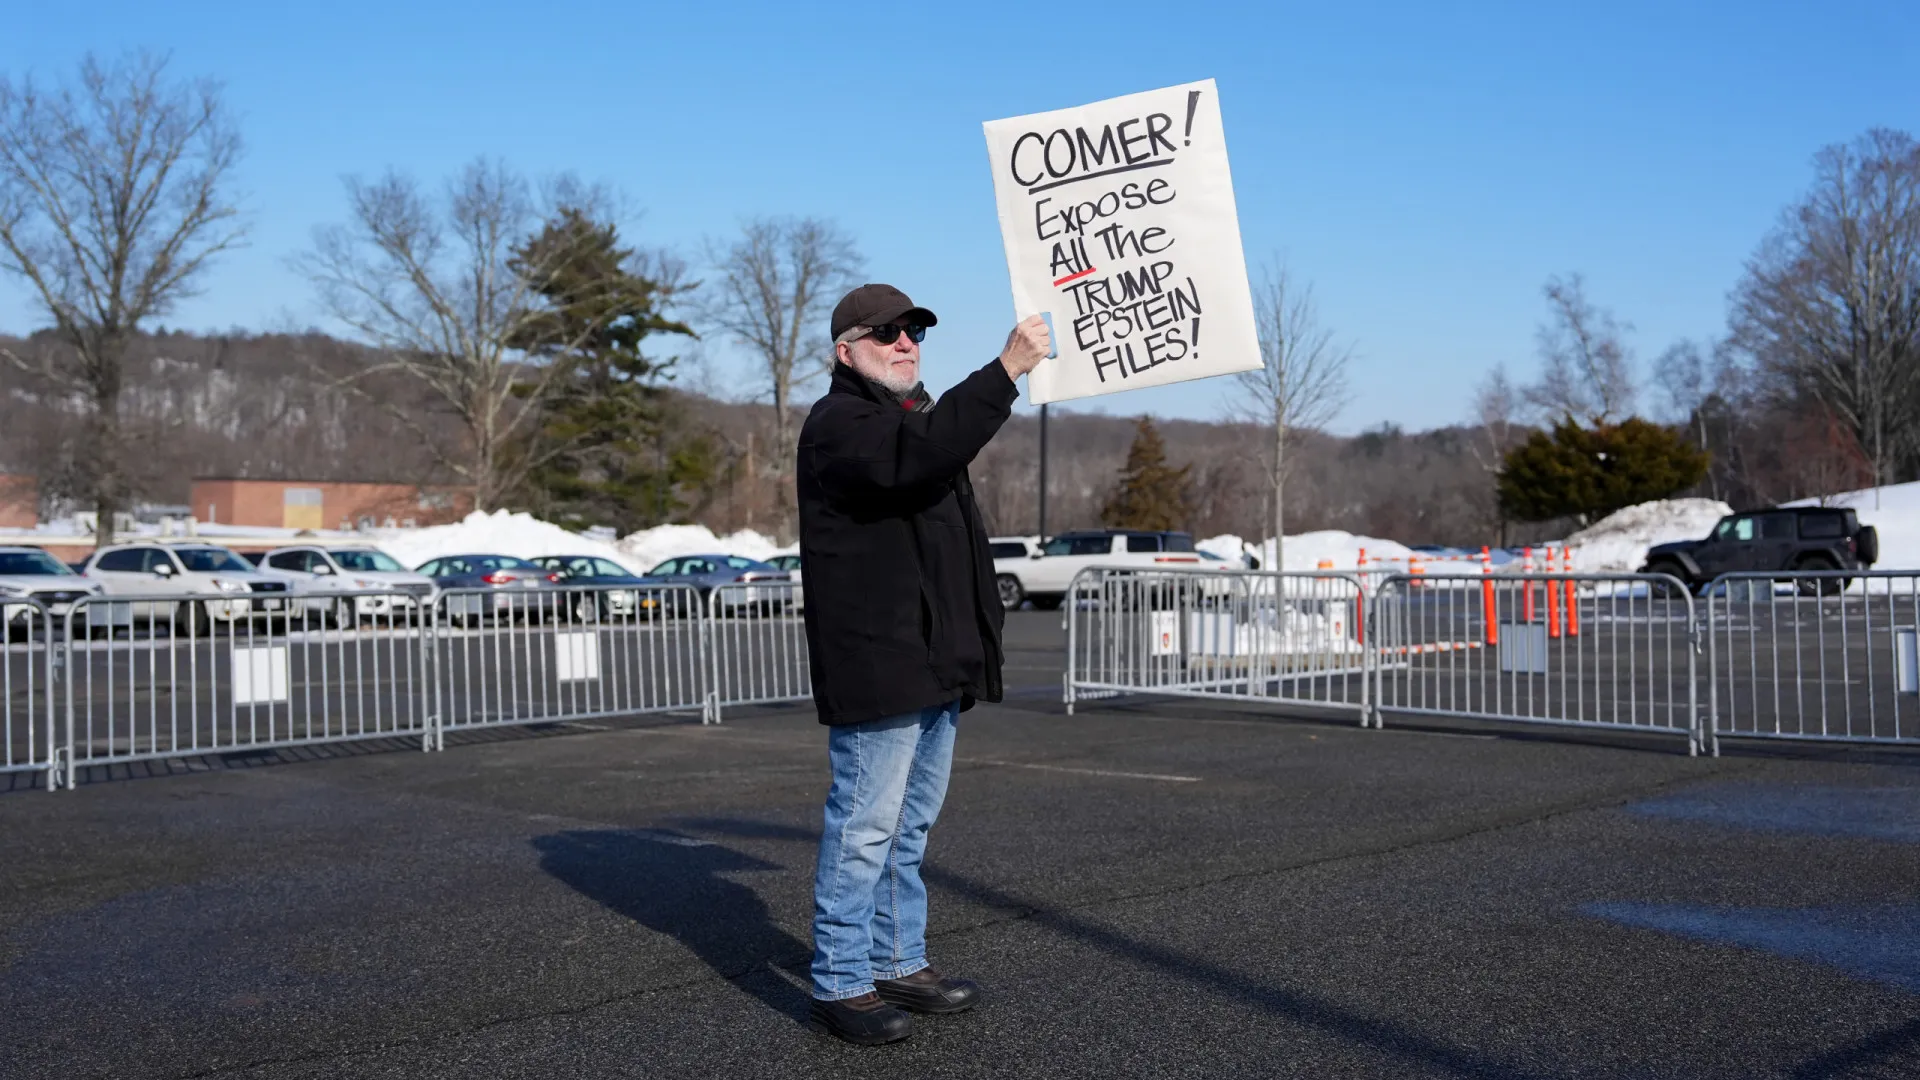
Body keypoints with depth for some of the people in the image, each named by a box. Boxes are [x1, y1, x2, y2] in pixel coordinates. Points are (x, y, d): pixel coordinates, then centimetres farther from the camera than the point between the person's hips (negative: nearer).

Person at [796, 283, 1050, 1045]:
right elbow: (919, 456, -32)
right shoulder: (839, 423, -10)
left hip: (935, 665, 10)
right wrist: (1006, 371, -35)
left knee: (911, 825, 16)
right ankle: (840, 984, 5)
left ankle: (899, 963, 27)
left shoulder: (917, 417, 21)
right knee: (865, 825, -5)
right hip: (876, 665, -10)